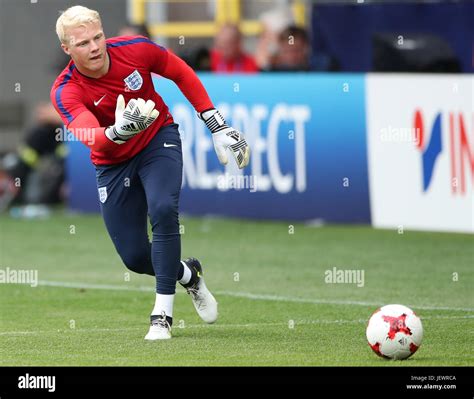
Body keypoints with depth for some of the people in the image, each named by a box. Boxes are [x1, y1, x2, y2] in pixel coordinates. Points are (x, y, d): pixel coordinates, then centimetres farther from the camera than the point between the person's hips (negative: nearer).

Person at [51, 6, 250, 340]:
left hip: (159, 139, -1)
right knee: (135, 257, -1)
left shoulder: (135, 49, -21)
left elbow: (183, 75, -3)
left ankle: (163, 314, -19)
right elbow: (93, 138, -44)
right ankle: (189, 274, 33)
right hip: (114, 162, 1)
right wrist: (118, 132, -67)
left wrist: (219, 128, -4)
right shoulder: (65, 92, -26)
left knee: (163, 210, -28)